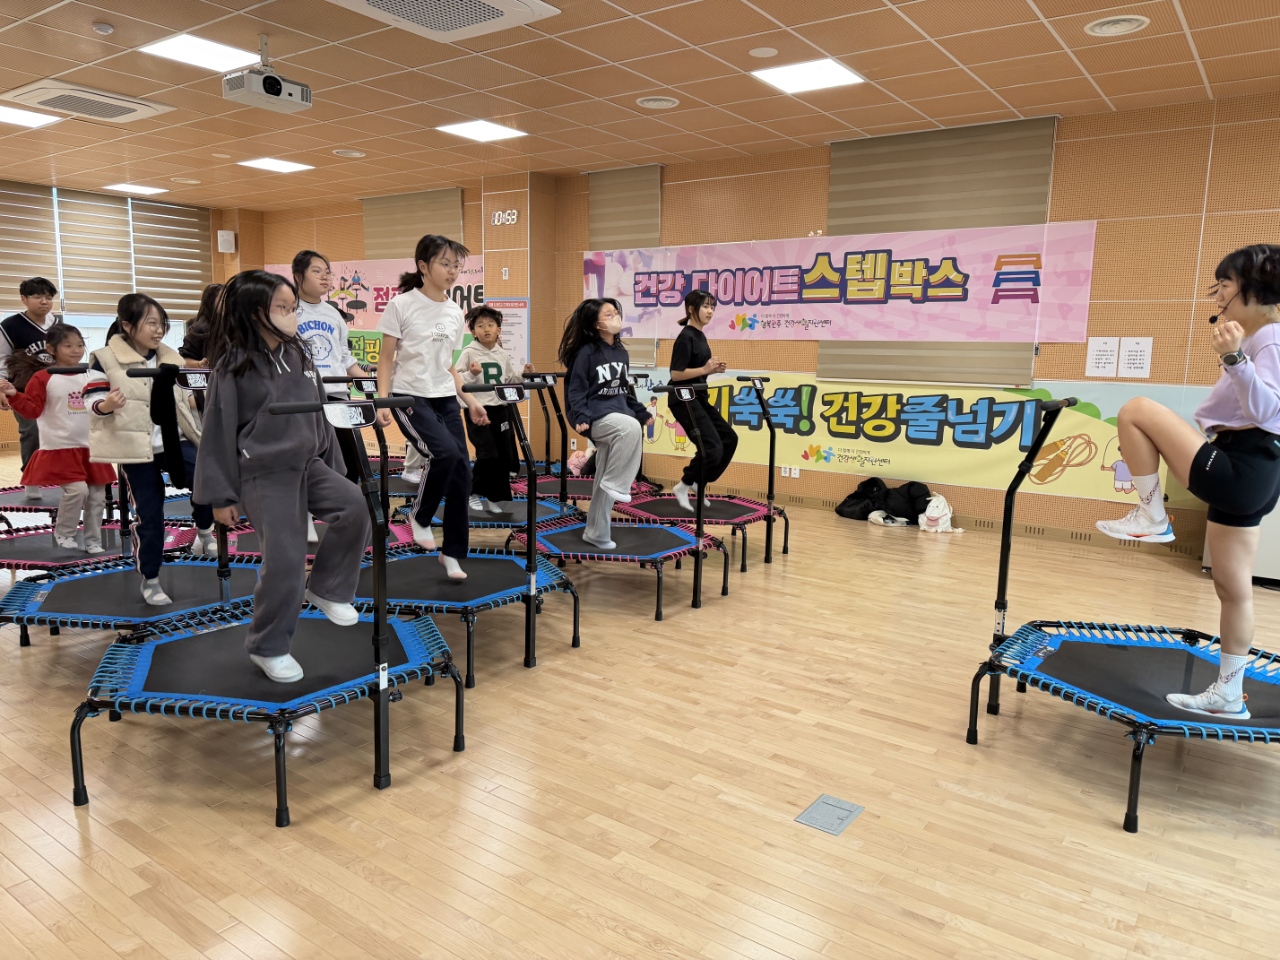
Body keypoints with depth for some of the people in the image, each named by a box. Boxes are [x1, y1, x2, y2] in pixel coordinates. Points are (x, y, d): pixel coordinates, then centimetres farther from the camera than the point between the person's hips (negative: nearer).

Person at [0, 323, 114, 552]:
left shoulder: (89, 377, 9)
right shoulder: (42, 378, -7)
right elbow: (32, 410, -11)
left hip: (89, 448, 6)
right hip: (60, 449, -6)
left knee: (96, 496, 8)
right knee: (77, 490, -19)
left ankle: (93, 541, 22)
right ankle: (63, 533, 5)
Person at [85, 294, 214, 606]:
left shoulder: (171, 360, 9)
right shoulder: (106, 359, -7)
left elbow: (186, 402, 16)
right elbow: (92, 402, -8)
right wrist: (106, 405, -29)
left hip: (174, 442, 4)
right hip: (135, 449, -4)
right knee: (149, 514, 1)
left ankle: (204, 532, 13)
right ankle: (150, 580, 18)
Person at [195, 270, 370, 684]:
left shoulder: (299, 355, 7)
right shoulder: (234, 366, -10)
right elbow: (219, 431, -8)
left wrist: (334, 468, 16)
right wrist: (222, 495, -8)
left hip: (308, 463, 6)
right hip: (264, 474, -6)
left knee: (354, 506, -17)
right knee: (285, 560, -7)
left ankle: (325, 588, 6)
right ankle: (268, 648, 15)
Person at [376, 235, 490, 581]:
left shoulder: (454, 312, 10)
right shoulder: (402, 304, -6)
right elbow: (386, 358, -4)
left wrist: (470, 401, 13)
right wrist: (382, 401, -15)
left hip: (445, 399, 6)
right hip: (409, 397, -6)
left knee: (462, 473, 0)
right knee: (445, 453, -28)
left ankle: (453, 552, 16)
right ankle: (420, 517, 0)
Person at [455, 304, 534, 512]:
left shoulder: (503, 355, 9)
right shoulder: (469, 353, -5)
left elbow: (511, 379, 19)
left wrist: (524, 375, 2)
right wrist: (472, 374, -25)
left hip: (500, 409, 6)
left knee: (505, 455, 5)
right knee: (488, 454, -12)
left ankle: (493, 497, 18)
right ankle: (473, 493, 10)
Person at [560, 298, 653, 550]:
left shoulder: (621, 353, 13)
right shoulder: (586, 352, -8)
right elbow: (575, 391, -11)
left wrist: (643, 413, 18)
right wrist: (581, 417, -26)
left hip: (617, 416, 7)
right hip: (595, 418, -7)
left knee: (604, 482, 7)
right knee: (631, 428, -36)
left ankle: (595, 533, 18)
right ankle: (615, 483, -20)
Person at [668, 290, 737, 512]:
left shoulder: (700, 337, 13)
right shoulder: (686, 337, -16)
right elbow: (676, 374, -21)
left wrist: (714, 369, 3)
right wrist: (705, 369, -22)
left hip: (699, 398, 10)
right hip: (684, 400, -10)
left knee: (729, 439, 9)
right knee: (712, 447, -13)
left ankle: (700, 482, 19)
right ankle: (683, 487, 3)